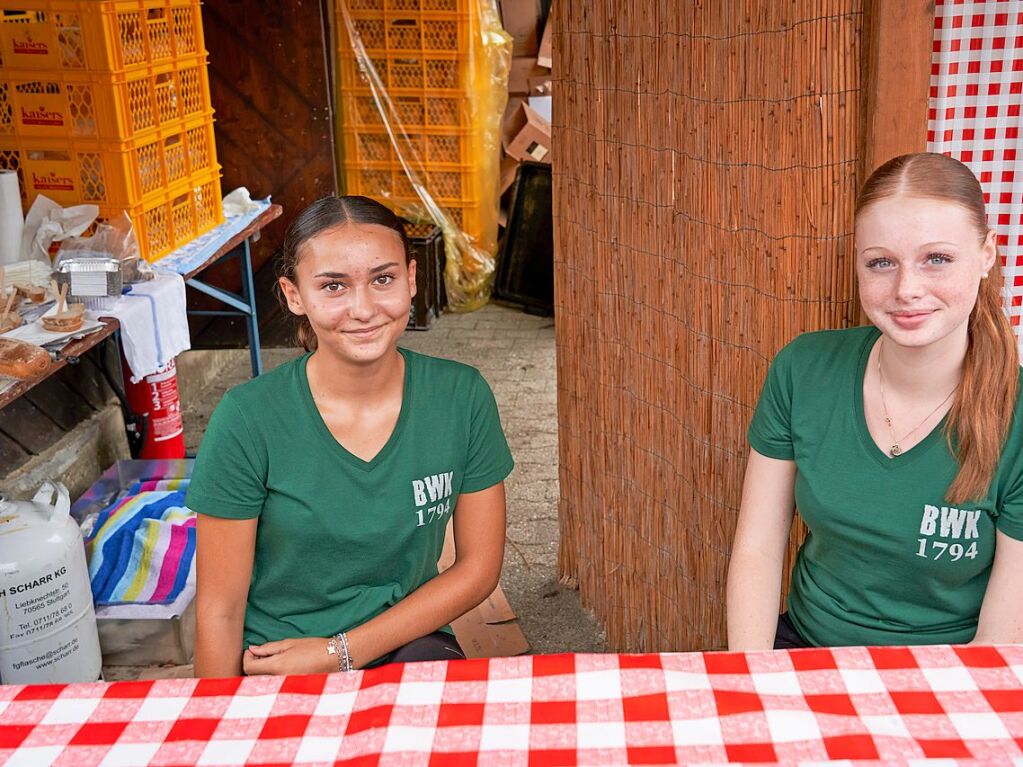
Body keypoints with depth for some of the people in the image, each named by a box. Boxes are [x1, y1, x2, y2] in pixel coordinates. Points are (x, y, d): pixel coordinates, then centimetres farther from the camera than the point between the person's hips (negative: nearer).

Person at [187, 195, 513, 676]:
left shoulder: (462, 397, -7)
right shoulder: (247, 420, -13)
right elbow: (220, 608, -7)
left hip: (409, 642, 2)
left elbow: (478, 567, -1)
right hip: (275, 672, -1)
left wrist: (338, 653, -8)